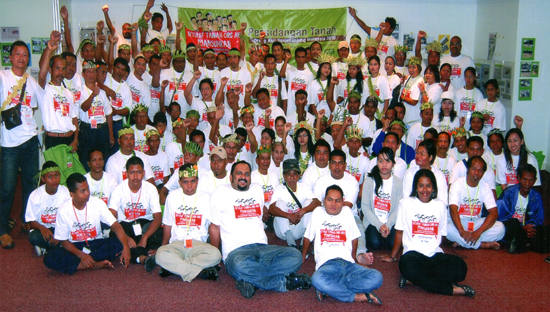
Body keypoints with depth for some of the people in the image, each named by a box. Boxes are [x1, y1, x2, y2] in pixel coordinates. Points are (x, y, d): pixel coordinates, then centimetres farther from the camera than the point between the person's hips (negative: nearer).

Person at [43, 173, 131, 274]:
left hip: (96, 244, 0)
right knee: (49, 258, -30)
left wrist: (126, 246, -34)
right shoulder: (63, 210, -12)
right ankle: (97, 264, -27)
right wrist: (81, 255, -23)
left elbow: (115, 225, -17)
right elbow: (63, 241, -6)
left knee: (119, 244, -28)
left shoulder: (97, 203, -11)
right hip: (75, 248, 0)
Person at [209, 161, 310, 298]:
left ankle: (251, 281, -31)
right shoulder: (221, 193, 9)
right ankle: (285, 281, -28)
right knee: (240, 266, -41)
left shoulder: (257, 189, 21)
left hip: (263, 247, 4)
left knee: (295, 256, -23)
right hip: (236, 250, -4)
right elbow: (214, 227, 9)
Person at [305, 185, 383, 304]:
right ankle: (358, 296, -27)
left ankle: (329, 289, -27)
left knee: (376, 277, -29)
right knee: (317, 279, -41)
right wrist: (303, 256, 29)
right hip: (326, 264, -3)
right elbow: (308, 237, 24)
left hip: (348, 263, 3)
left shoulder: (347, 211, 19)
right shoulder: (318, 213, 15)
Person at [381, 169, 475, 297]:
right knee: (408, 266, -41)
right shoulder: (406, 203, 7)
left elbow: (441, 234, 19)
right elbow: (399, 232, 10)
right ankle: (451, 288, -29)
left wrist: (433, 249, 6)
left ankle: (413, 279, -27)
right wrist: (393, 256, 13)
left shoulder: (440, 206, 15)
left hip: (435, 254, 4)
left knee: (460, 266, -29)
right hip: (413, 252, -3)